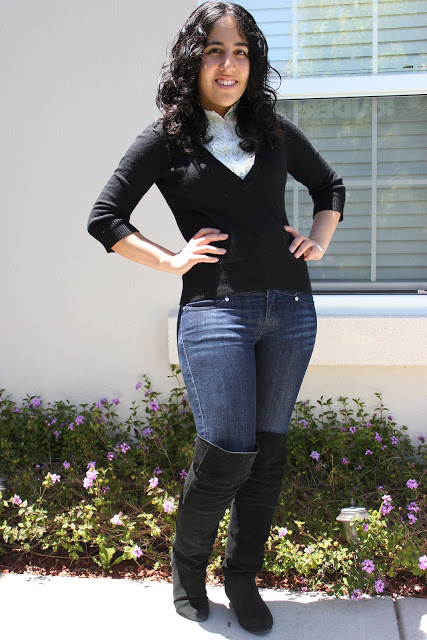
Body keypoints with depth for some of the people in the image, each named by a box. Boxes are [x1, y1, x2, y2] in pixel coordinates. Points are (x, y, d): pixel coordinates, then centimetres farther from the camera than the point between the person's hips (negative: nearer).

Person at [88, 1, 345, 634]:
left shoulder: (274, 129, 14)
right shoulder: (166, 139, 4)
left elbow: (329, 186, 28)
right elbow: (104, 219, 4)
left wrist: (318, 240, 12)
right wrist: (172, 260, -2)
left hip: (291, 308, 4)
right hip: (215, 309, -4)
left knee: (268, 451, 9)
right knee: (227, 456, -5)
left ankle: (242, 577, 28)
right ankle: (187, 561, 25)